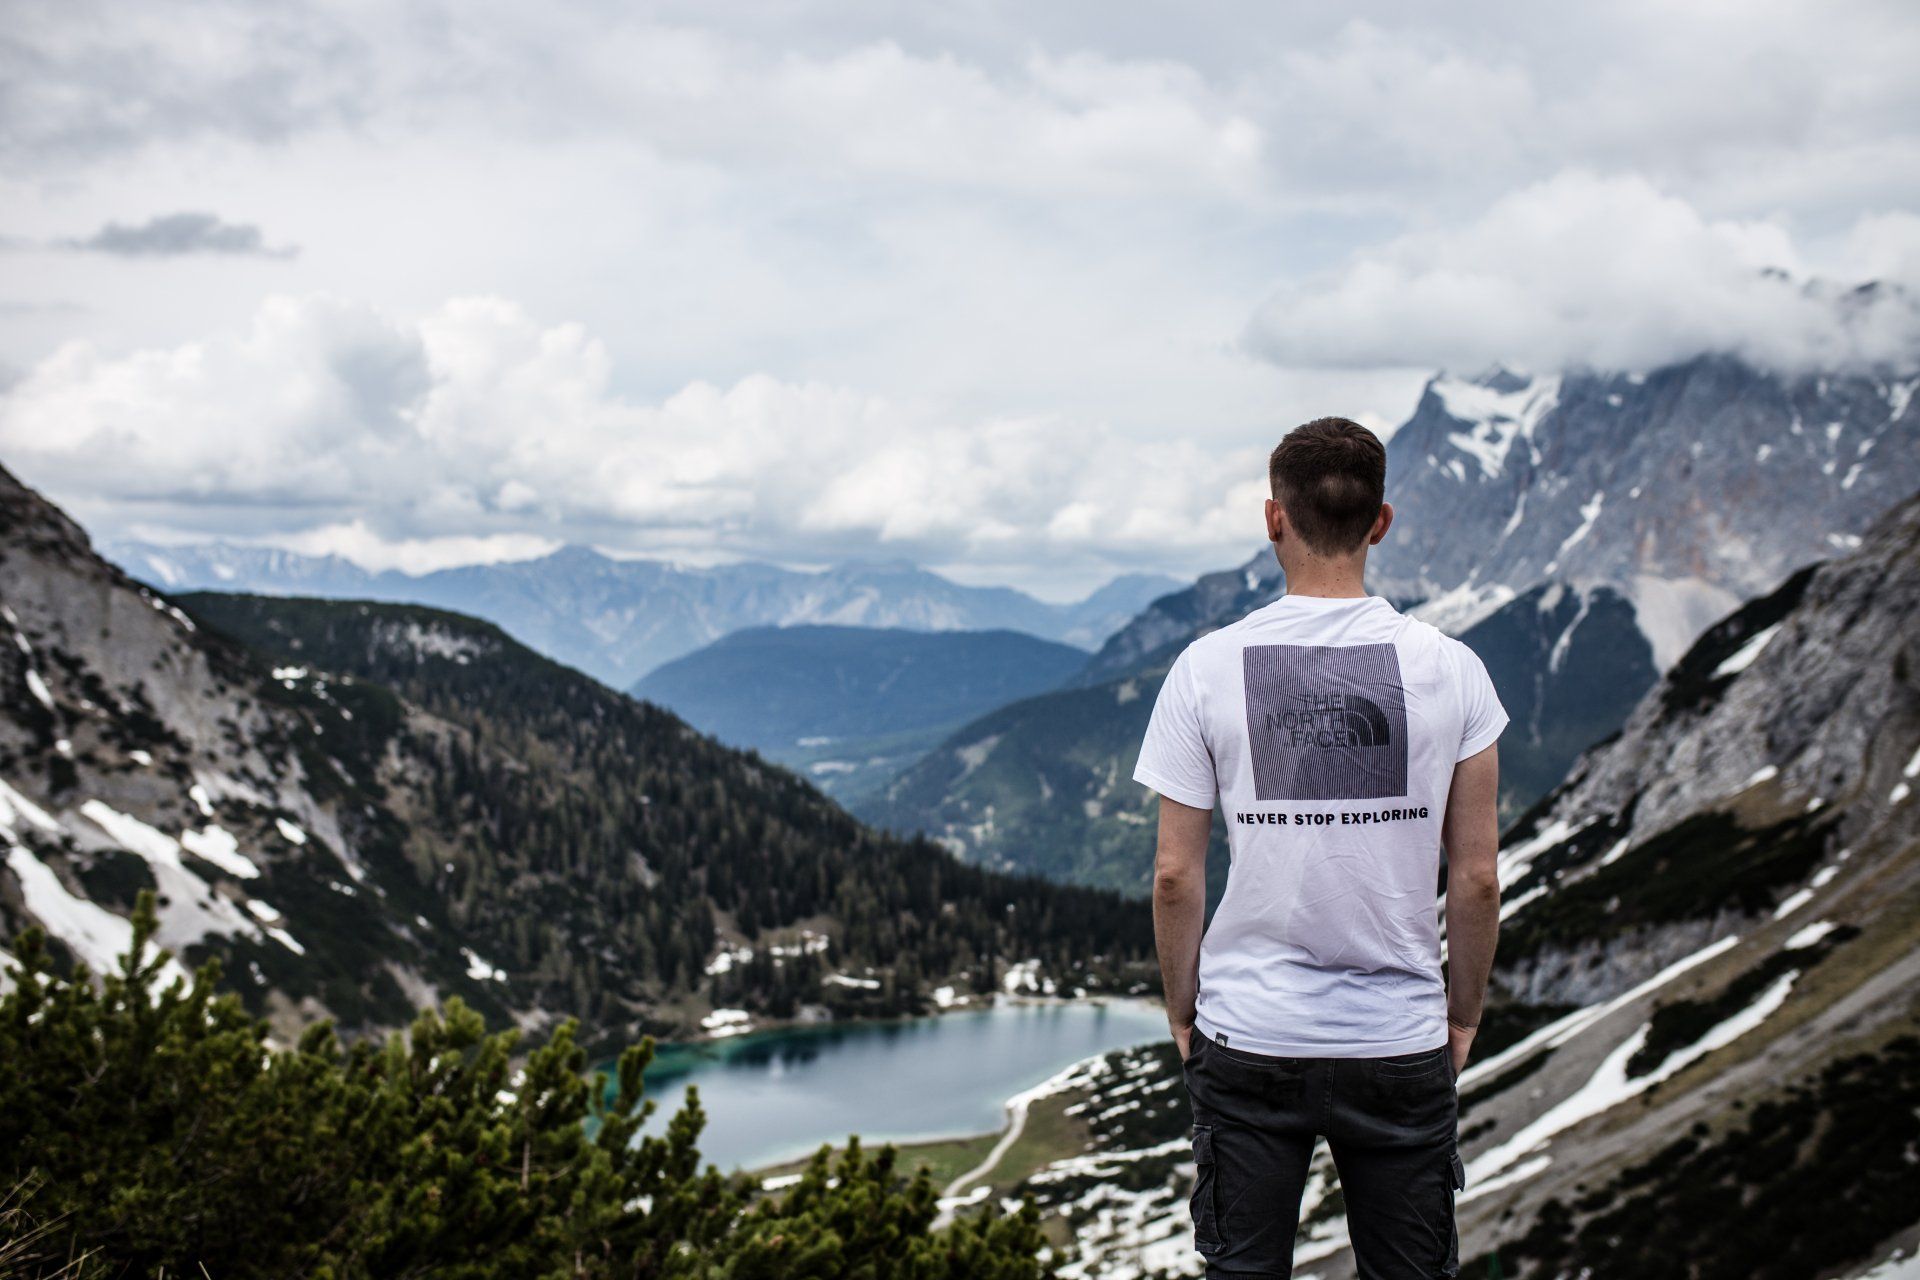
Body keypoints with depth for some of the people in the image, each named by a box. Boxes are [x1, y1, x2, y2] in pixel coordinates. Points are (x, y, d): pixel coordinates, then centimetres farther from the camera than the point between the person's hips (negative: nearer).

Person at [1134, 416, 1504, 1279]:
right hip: (1402, 1044, 1)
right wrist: (1464, 1012, 13)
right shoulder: (1448, 669, -5)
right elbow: (1475, 878, -1)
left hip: (1248, 1039, 0)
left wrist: (1182, 1012, 10)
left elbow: (1176, 875, -4)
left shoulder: (1207, 668, -7)